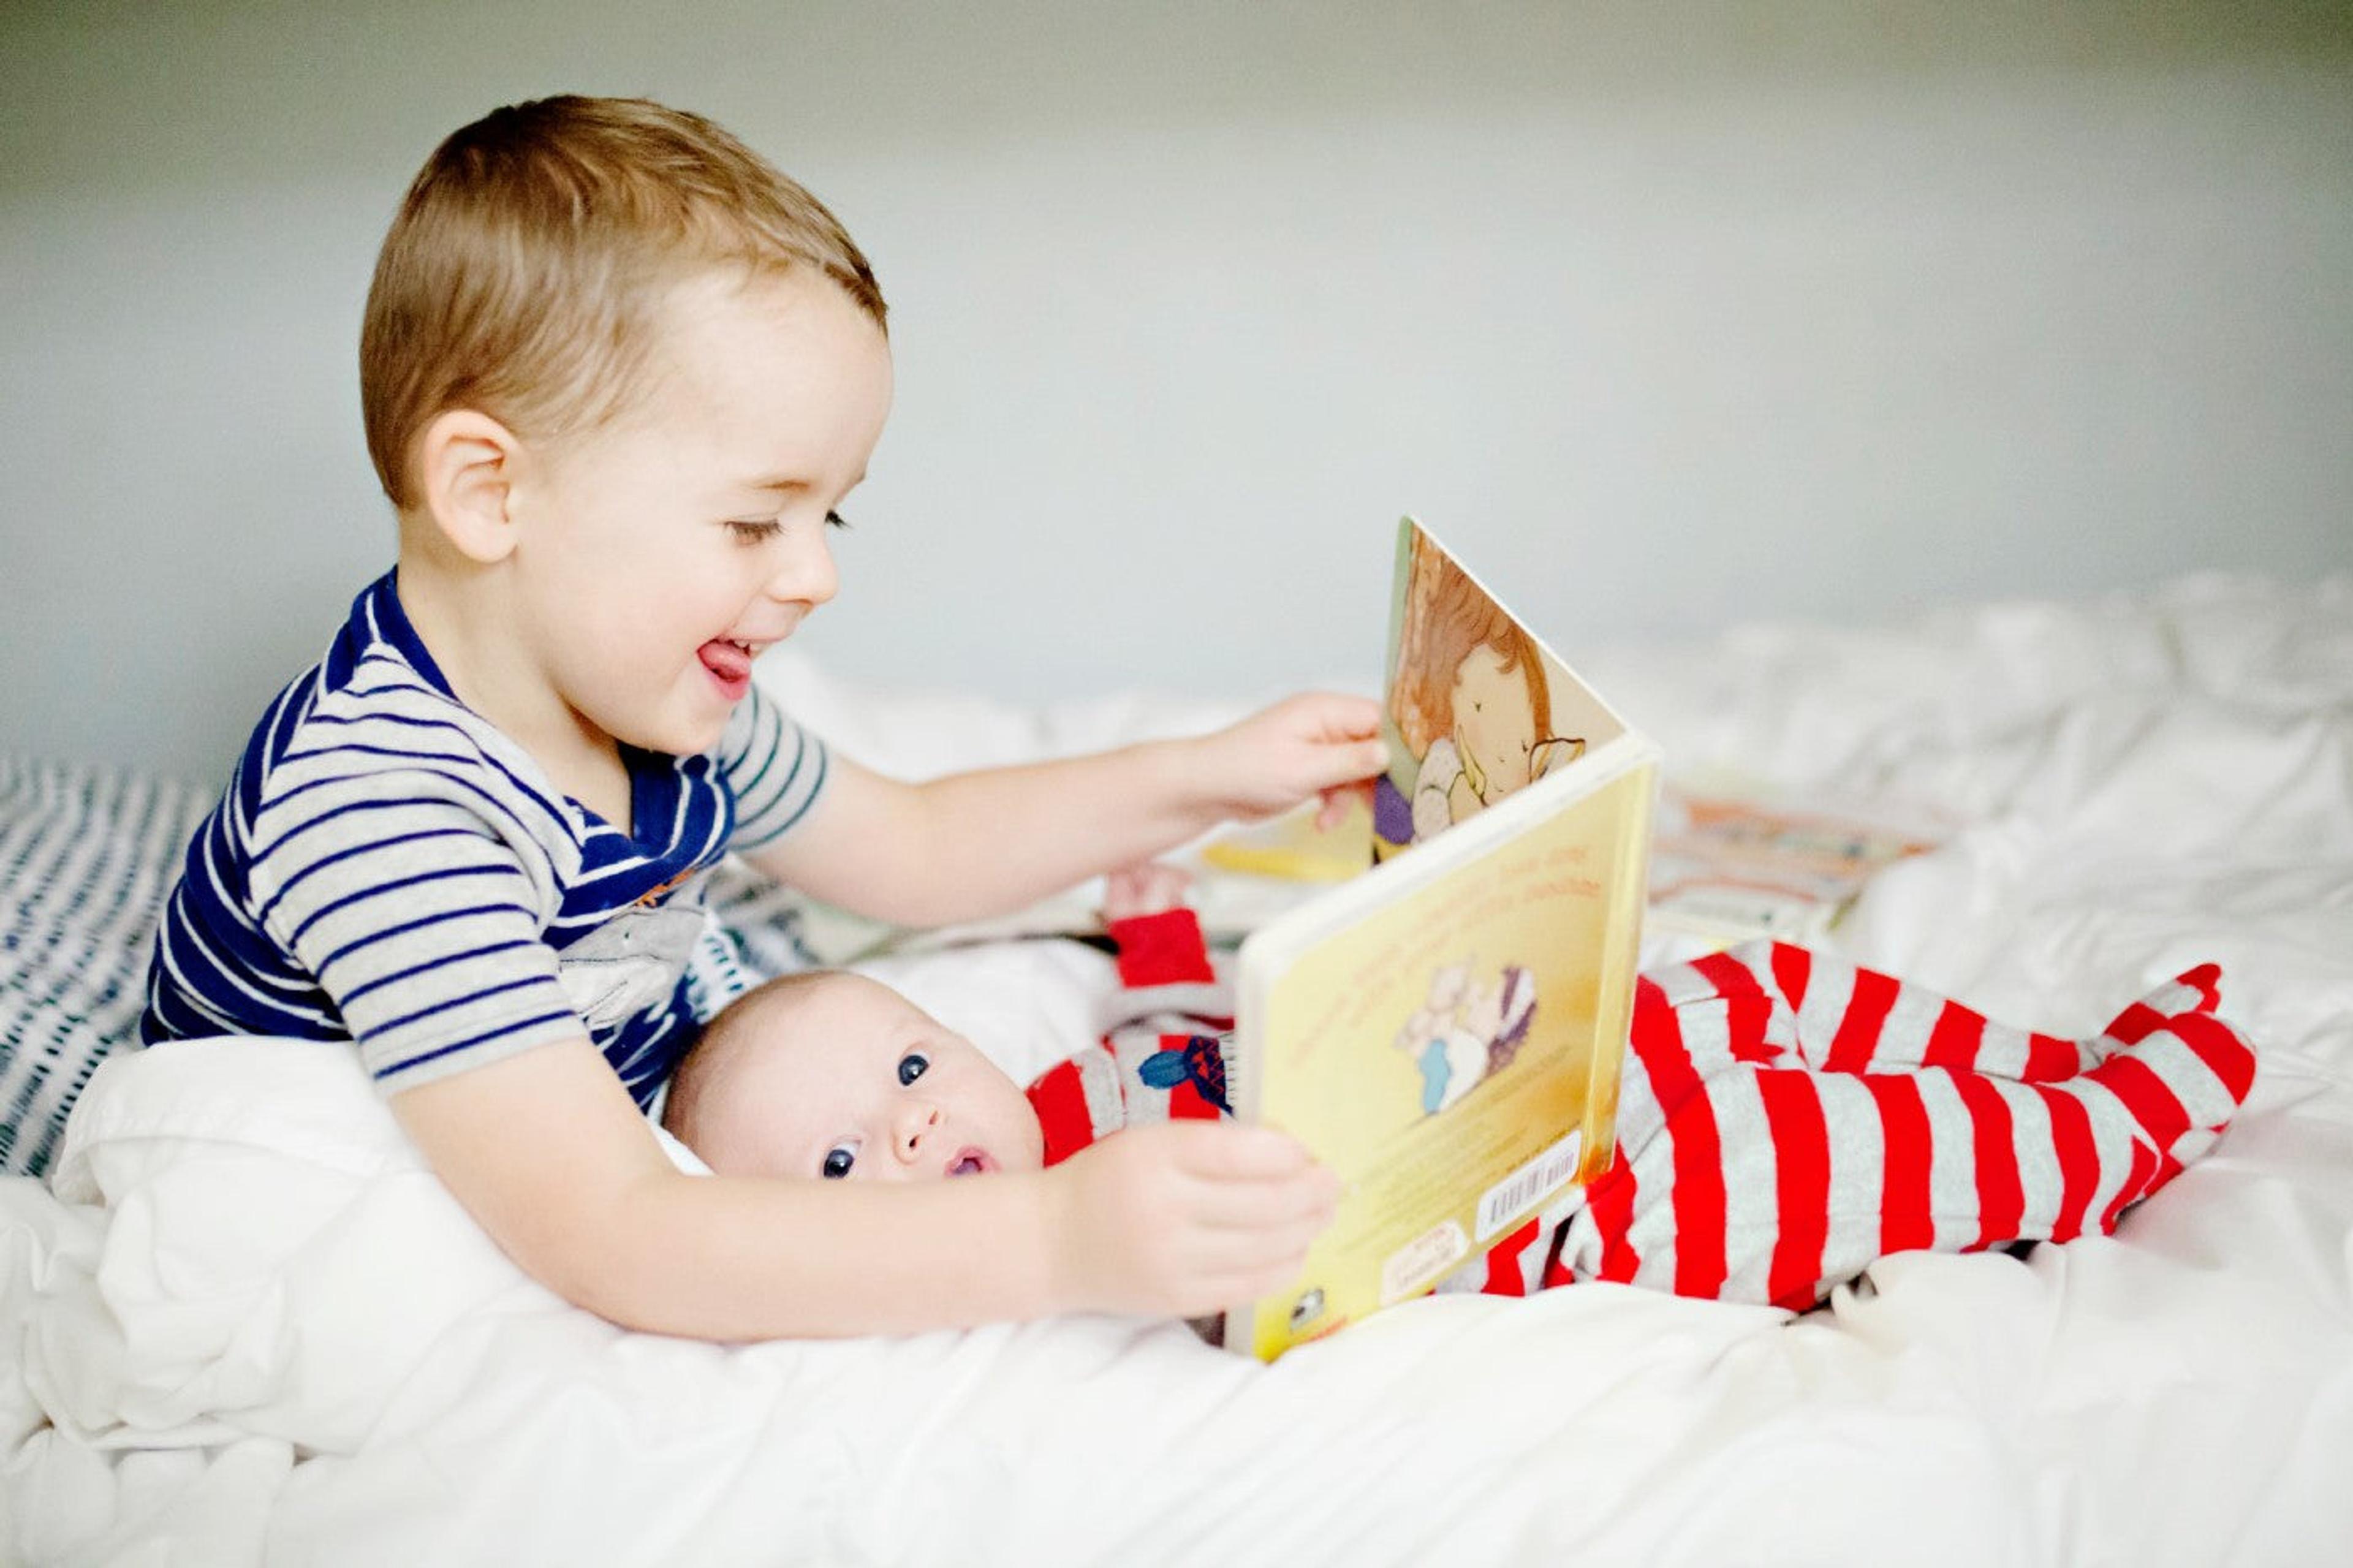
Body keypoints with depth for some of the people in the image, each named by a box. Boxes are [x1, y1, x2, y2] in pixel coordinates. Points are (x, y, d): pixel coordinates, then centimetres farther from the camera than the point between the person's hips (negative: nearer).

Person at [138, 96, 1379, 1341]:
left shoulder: (665, 710, -6)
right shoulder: (379, 805, -35)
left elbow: (908, 850, 12)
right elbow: (609, 1241, -41)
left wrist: (1203, 778, 1)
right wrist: (1051, 1246, -48)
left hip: (613, 1138, 8)